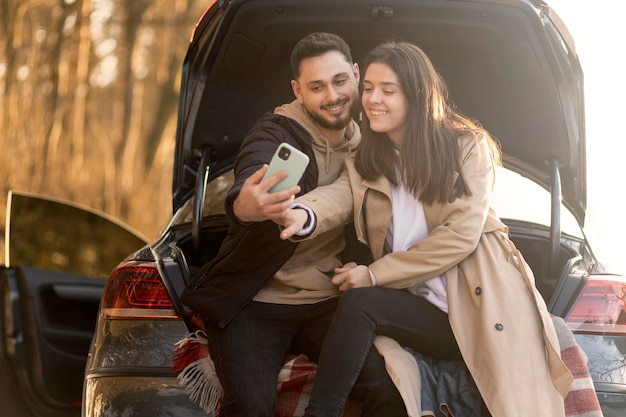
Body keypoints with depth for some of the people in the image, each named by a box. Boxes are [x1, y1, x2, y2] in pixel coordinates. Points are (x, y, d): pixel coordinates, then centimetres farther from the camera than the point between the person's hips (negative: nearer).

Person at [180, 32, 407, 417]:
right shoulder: (274, 134, -8)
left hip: (329, 302, 3)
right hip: (256, 302, -3)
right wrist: (245, 206, -56)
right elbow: (250, 181, -31)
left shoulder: (367, 145, 8)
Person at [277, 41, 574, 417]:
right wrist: (303, 216, -33)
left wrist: (375, 274, -10)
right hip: (423, 309, 3)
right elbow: (339, 196, -8)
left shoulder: (467, 145, 0)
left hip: (484, 301, -3)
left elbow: (461, 234, -10)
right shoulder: (366, 160, 13)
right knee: (359, 305, -24)